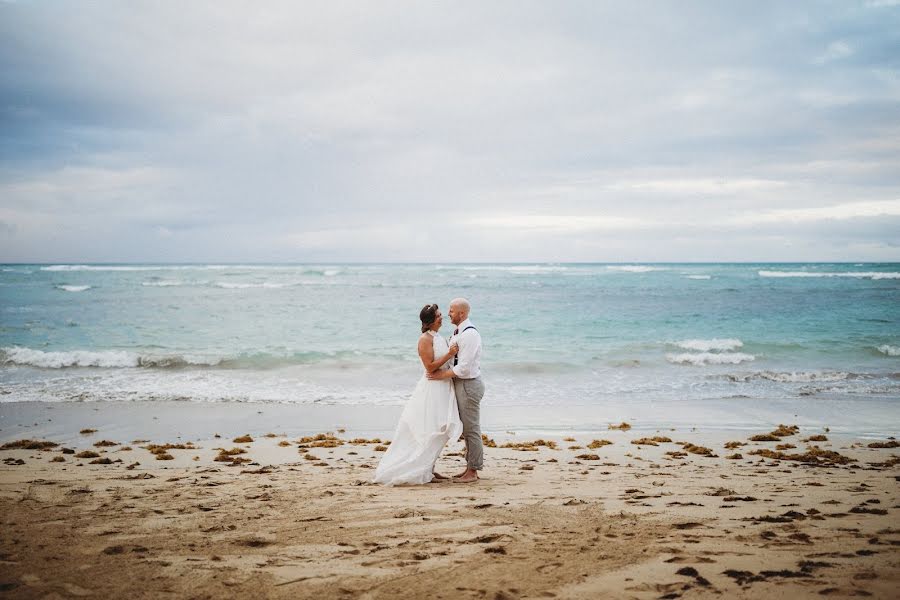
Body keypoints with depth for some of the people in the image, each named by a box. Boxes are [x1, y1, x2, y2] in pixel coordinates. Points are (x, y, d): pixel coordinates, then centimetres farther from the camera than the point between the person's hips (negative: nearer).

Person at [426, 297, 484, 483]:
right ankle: (470, 466, 23)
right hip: (461, 384, 10)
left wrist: (442, 375, -15)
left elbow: (464, 367, -22)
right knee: (466, 428, 15)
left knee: (471, 428, -3)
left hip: (469, 384, -10)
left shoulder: (469, 334, -19)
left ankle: (473, 471, 4)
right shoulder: (458, 332, 11)